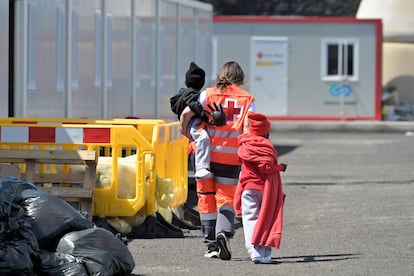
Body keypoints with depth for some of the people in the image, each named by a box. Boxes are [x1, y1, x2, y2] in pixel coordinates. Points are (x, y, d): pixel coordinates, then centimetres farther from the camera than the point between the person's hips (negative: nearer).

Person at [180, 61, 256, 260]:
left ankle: (211, 244, 10)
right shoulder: (247, 98, 5)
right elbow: (249, 127, -8)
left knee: (206, 197, 10)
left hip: (207, 153, 0)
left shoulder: (209, 94, 4)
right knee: (226, 198, 7)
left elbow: (186, 114, -6)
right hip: (232, 156, 0)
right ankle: (224, 231, -21)